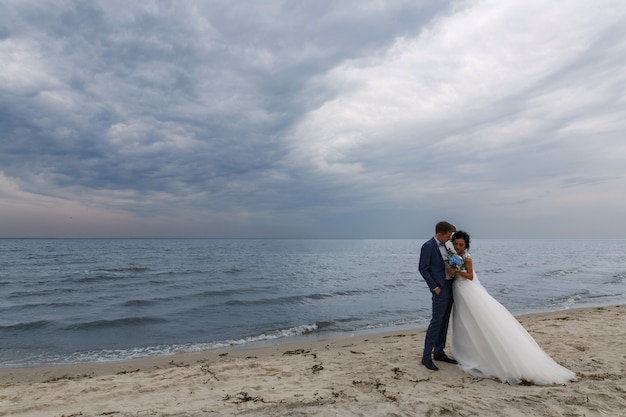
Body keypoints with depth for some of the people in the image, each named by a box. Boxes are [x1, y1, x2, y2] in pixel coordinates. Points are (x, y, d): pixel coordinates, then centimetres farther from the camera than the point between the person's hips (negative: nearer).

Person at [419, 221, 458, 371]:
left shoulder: (443, 246, 13)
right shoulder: (428, 246, -14)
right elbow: (423, 269, -15)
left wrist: (451, 270, -3)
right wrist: (434, 287, -15)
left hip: (449, 286, 9)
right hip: (440, 288, -9)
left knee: (444, 321, 12)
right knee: (436, 321, -8)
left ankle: (439, 352, 22)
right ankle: (427, 356, -2)